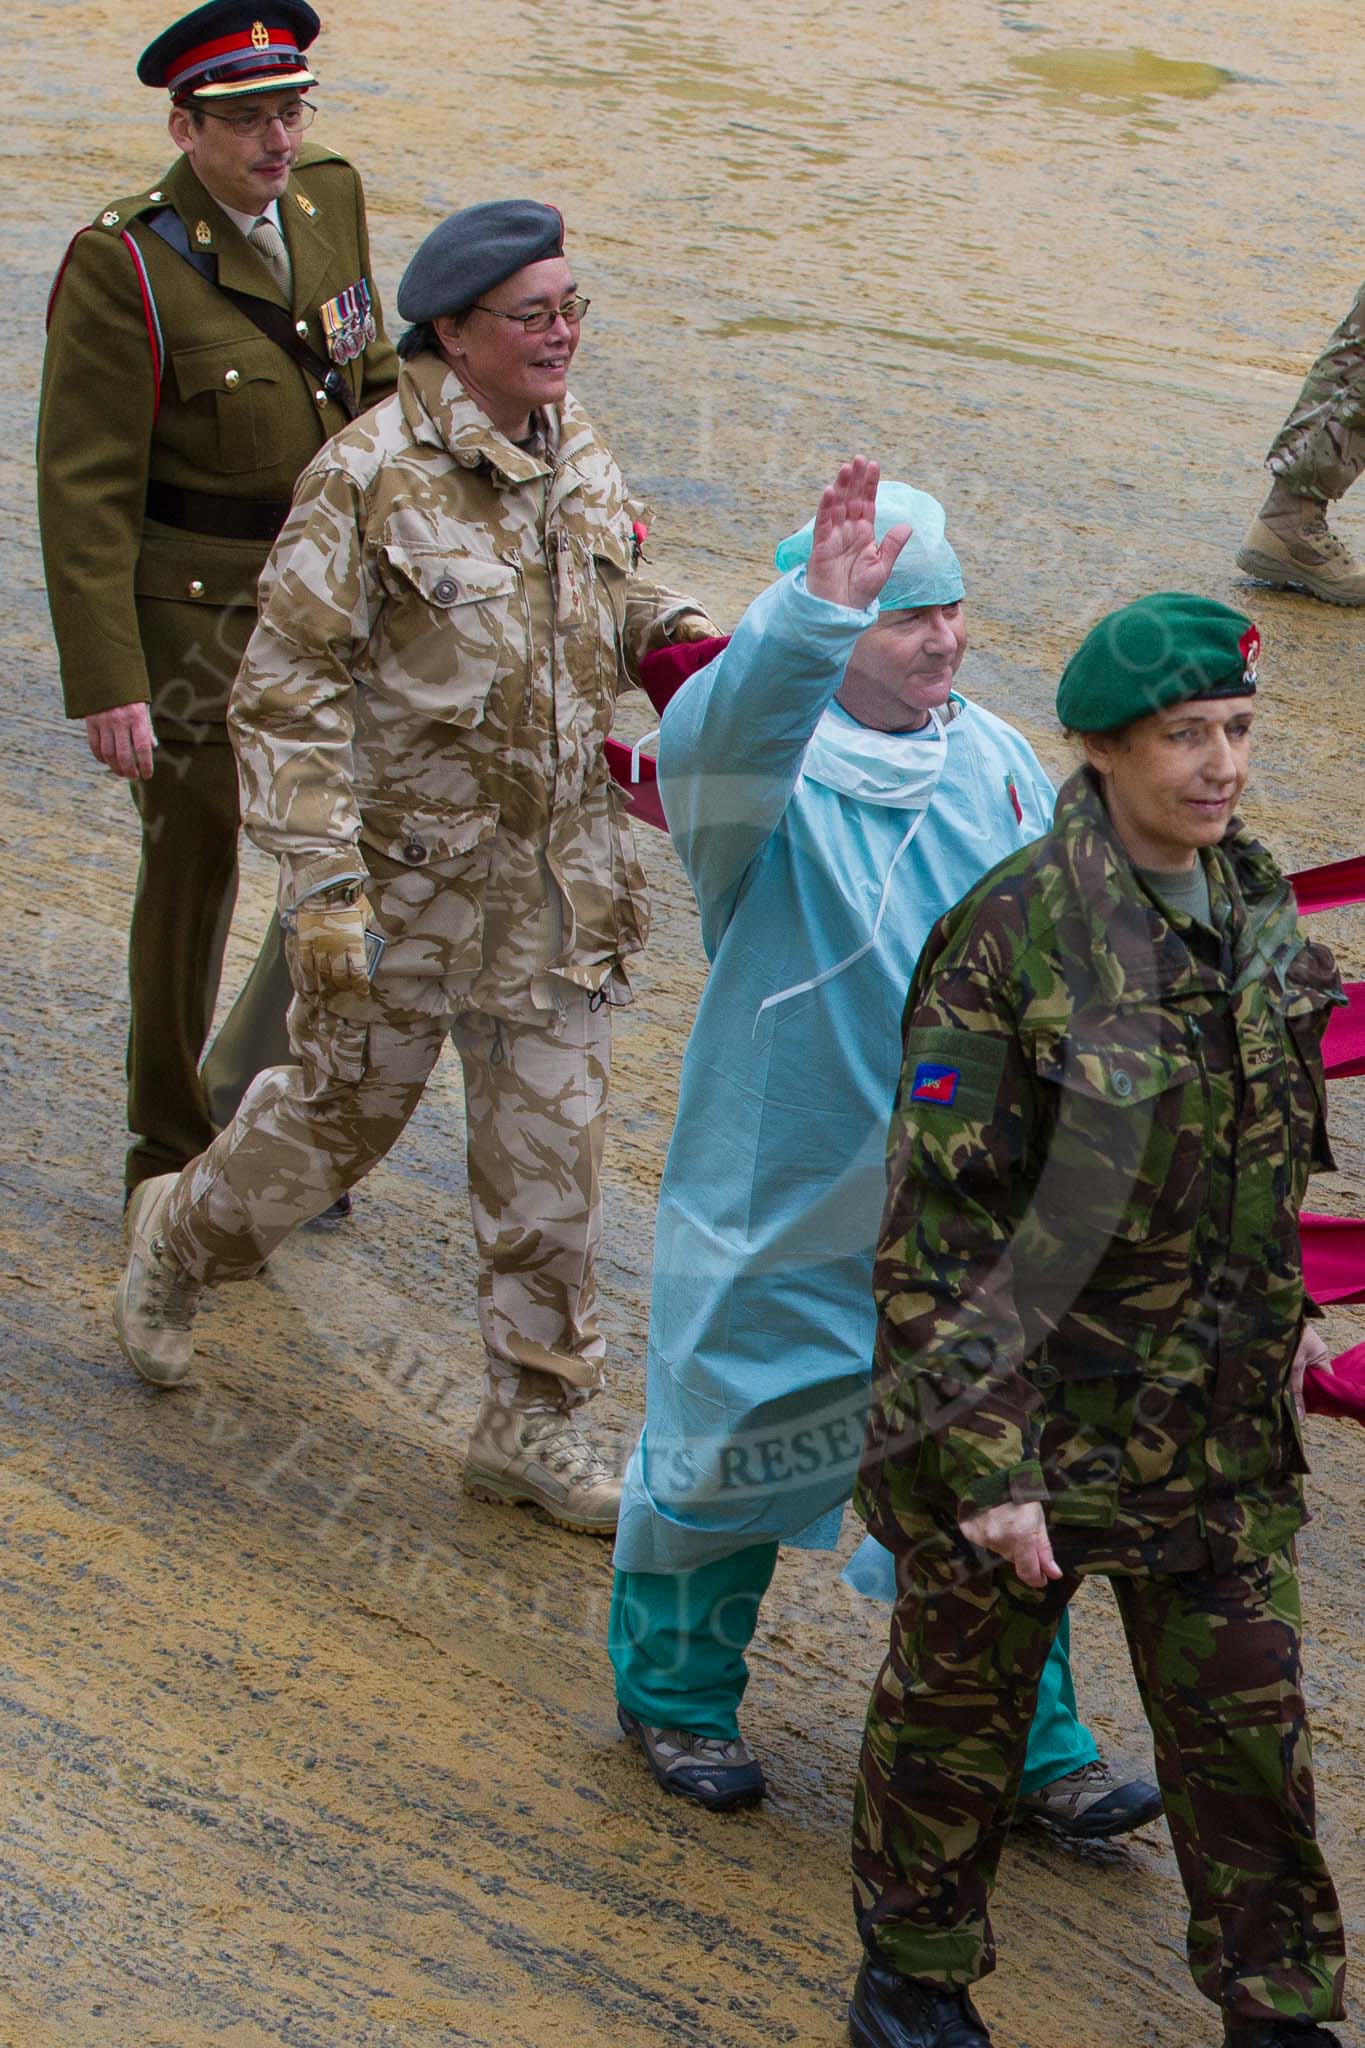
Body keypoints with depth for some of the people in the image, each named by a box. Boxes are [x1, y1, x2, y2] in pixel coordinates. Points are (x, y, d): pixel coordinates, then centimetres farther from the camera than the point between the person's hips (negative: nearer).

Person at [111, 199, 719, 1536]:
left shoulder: (578, 454, 5)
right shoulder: (371, 476, -17)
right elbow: (288, 690, -17)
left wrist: (675, 632, 2)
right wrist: (323, 882, -21)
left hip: (558, 876, 6)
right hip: (406, 874, -5)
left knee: (550, 1151, 7)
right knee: (340, 1114, 10)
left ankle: (532, 1423, 20)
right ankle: (178, 1240, 41)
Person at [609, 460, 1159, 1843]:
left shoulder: (994, 763, 2)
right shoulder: (765, 772, -16)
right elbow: (722, 730, -42)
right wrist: (814, 609, -59)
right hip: (779, 1207, -4)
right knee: (733, 1456, 13)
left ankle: (1032, 1746, 26)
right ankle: (675, 1697, 37)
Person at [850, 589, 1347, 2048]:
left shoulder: (1254, 903, -1)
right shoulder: (1012, 935, -22)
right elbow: (937, 1217, -20)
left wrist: (1280, 1311, 18)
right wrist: (982, 1460, -20)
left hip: (1221, 1420, 5)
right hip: (1030, 1405, -5)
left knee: (1245, 1717, 13)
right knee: (958, 1705, 15)